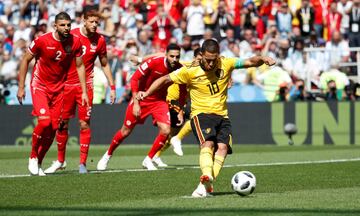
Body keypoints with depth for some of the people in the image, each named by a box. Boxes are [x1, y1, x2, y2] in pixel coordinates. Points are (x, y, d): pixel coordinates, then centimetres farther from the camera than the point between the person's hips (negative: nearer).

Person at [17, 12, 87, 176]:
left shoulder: (75, 42, -8)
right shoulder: (42, 41, -17)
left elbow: (79, 66, 5)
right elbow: (25, 60, -4)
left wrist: (84, 92, 1)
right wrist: (21, 87, -4)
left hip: (59, 87, 4)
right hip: (40, 86, -4)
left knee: (53, 128, 0)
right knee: (44, 121, -21)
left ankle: (38, 163, 16)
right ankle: (33, 156, 1)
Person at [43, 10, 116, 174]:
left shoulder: (99, 40, 1)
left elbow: (104, 64, 13)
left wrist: (112, 87, 10)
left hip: (85, 85, 0)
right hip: (66, 85, 0)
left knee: (85, 124, -5)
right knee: (62, 124, 4)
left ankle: (82, 163, 0)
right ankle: (60, 161, 19)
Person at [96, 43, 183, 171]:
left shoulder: (180, 69, -15)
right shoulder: (153, 62, -26)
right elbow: (134, 79, -18)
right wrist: (136, 103, -20)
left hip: (159, 101, 3)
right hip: (142, 99, -3)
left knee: (165, 131, -16)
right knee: (126, 131, 6)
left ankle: (148, 160, 4)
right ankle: (108, 155, 31)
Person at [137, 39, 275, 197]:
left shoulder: (226, 64, -2)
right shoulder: (190, 71, -8)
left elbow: (250, 62, -2)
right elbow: (165, 79, -3)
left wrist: (262, 59, -23)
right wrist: (147, 93, -13)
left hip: (222, 115, 4)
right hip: (201, 114, -4)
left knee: (222, 148, -20)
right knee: (208, 143, -30)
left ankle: (204, 185, -26)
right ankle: (207, 177, -54)